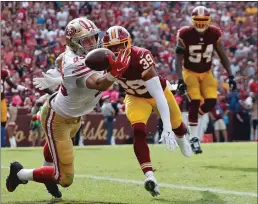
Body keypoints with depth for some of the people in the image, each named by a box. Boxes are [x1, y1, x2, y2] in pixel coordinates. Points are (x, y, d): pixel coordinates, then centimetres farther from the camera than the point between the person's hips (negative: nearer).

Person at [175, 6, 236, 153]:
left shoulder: (214, 34, -11)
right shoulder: (185, 35, -19)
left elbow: (223, 56, -2)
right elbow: (179, 59, -18)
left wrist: (230, 76, -6)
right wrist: (180, 80, -26)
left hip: (206, 73, 3)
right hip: (190, 72, -3)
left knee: (211, 102, -13)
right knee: (195, 102, -18)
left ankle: (192, 120, 17)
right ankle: (194, 139, -10)